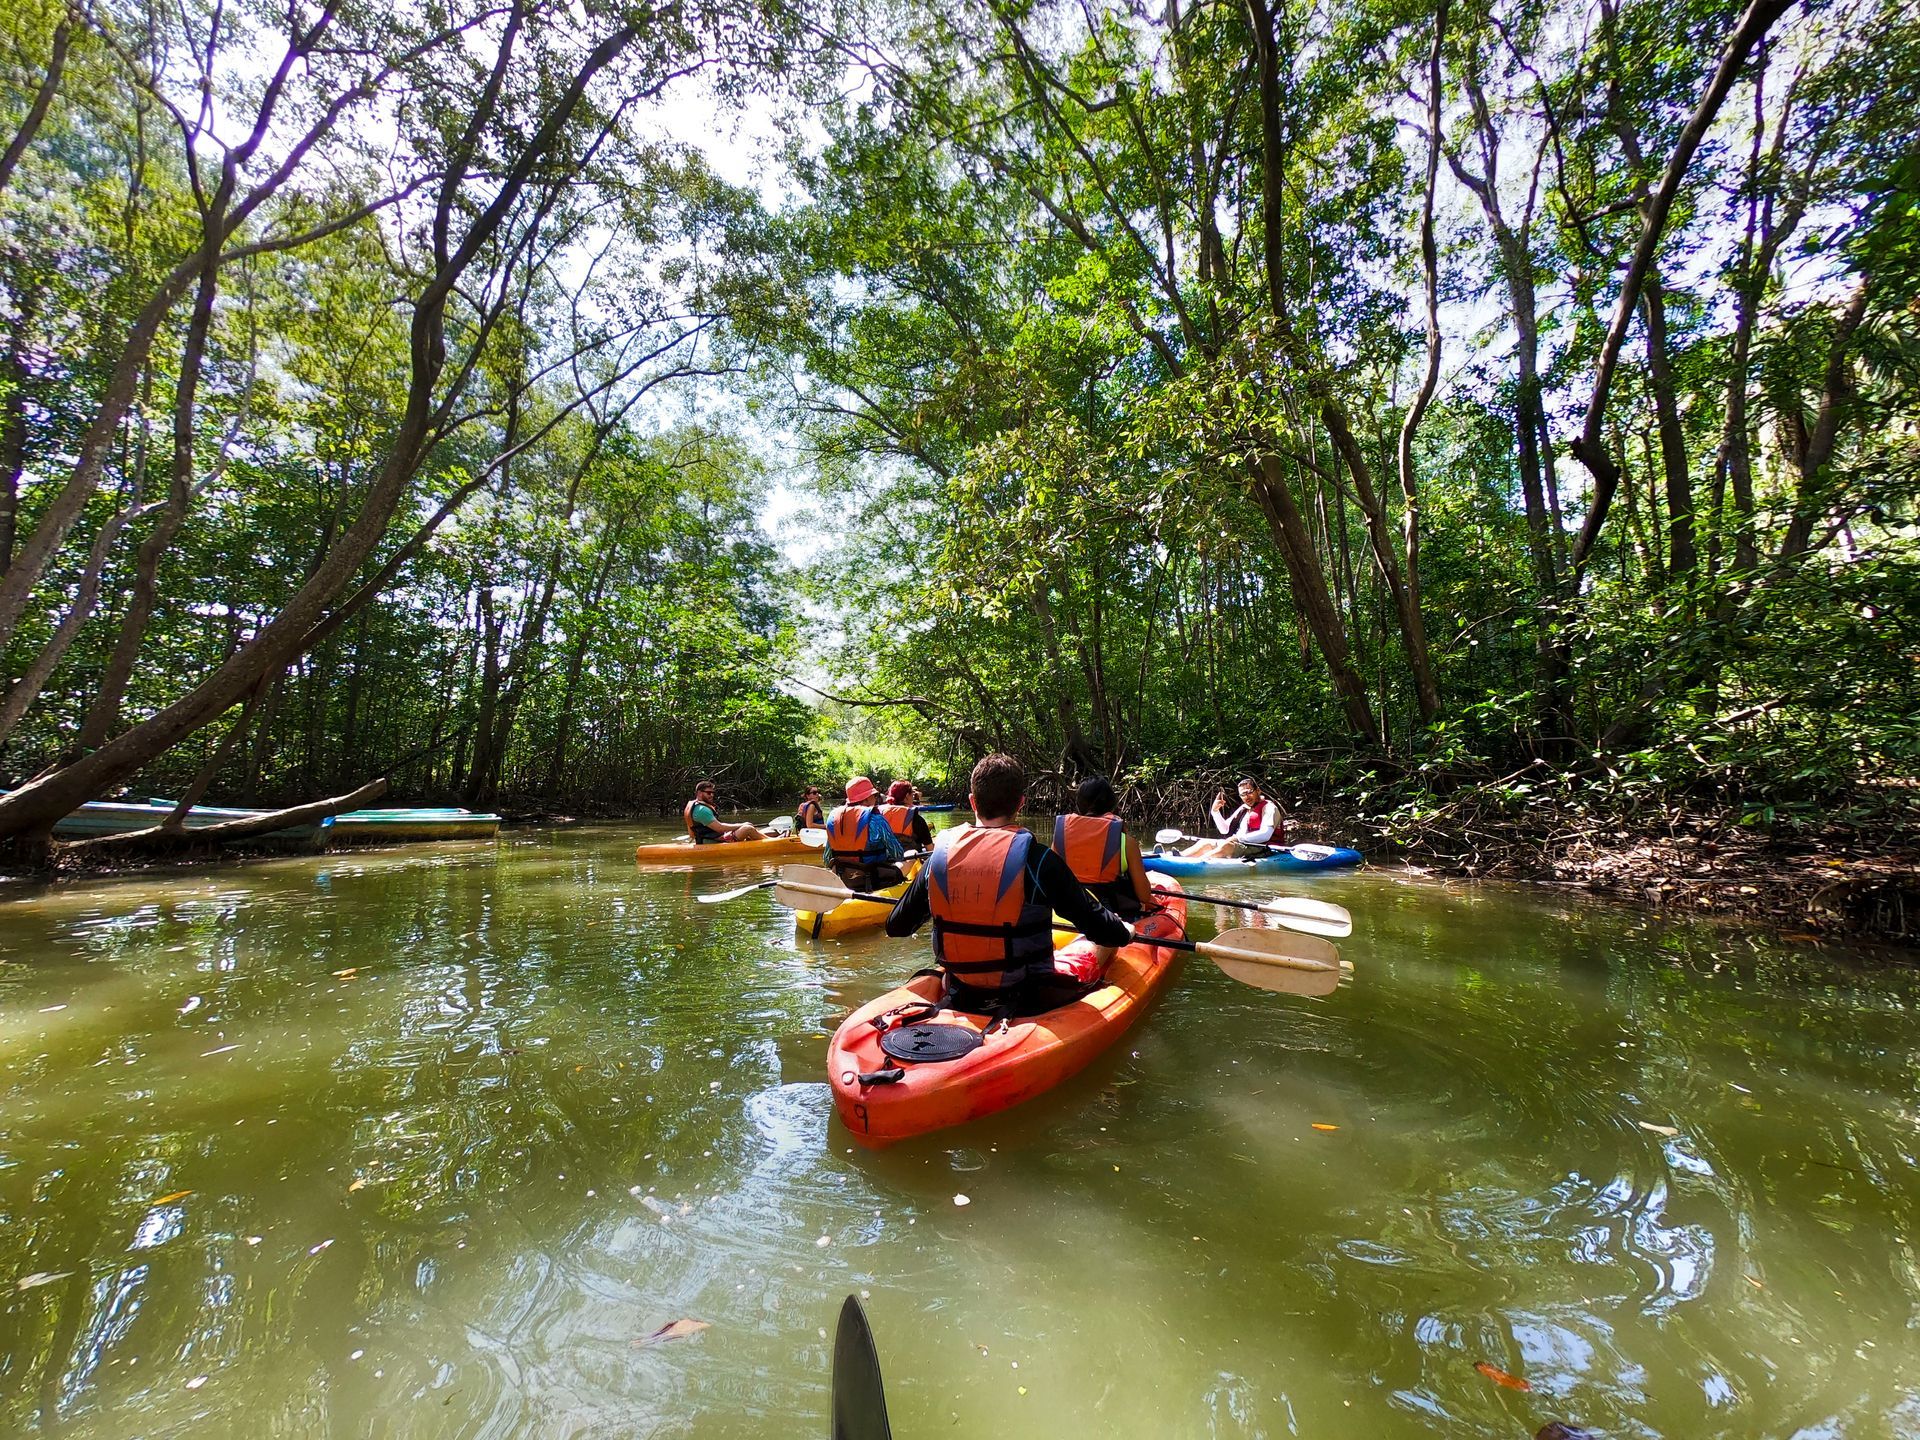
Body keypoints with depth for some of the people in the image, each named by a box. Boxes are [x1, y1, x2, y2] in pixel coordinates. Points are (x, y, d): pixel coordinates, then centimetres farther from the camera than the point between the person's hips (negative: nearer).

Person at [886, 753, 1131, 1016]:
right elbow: (1099, 928, -12)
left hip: (959, 999, 4)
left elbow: (895, 927, 3)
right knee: (1104, 944, 22)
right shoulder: (1037, 859, -18)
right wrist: (1125, 932, 12)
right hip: (1028, 1002, -3)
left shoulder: (940, 855, -7)